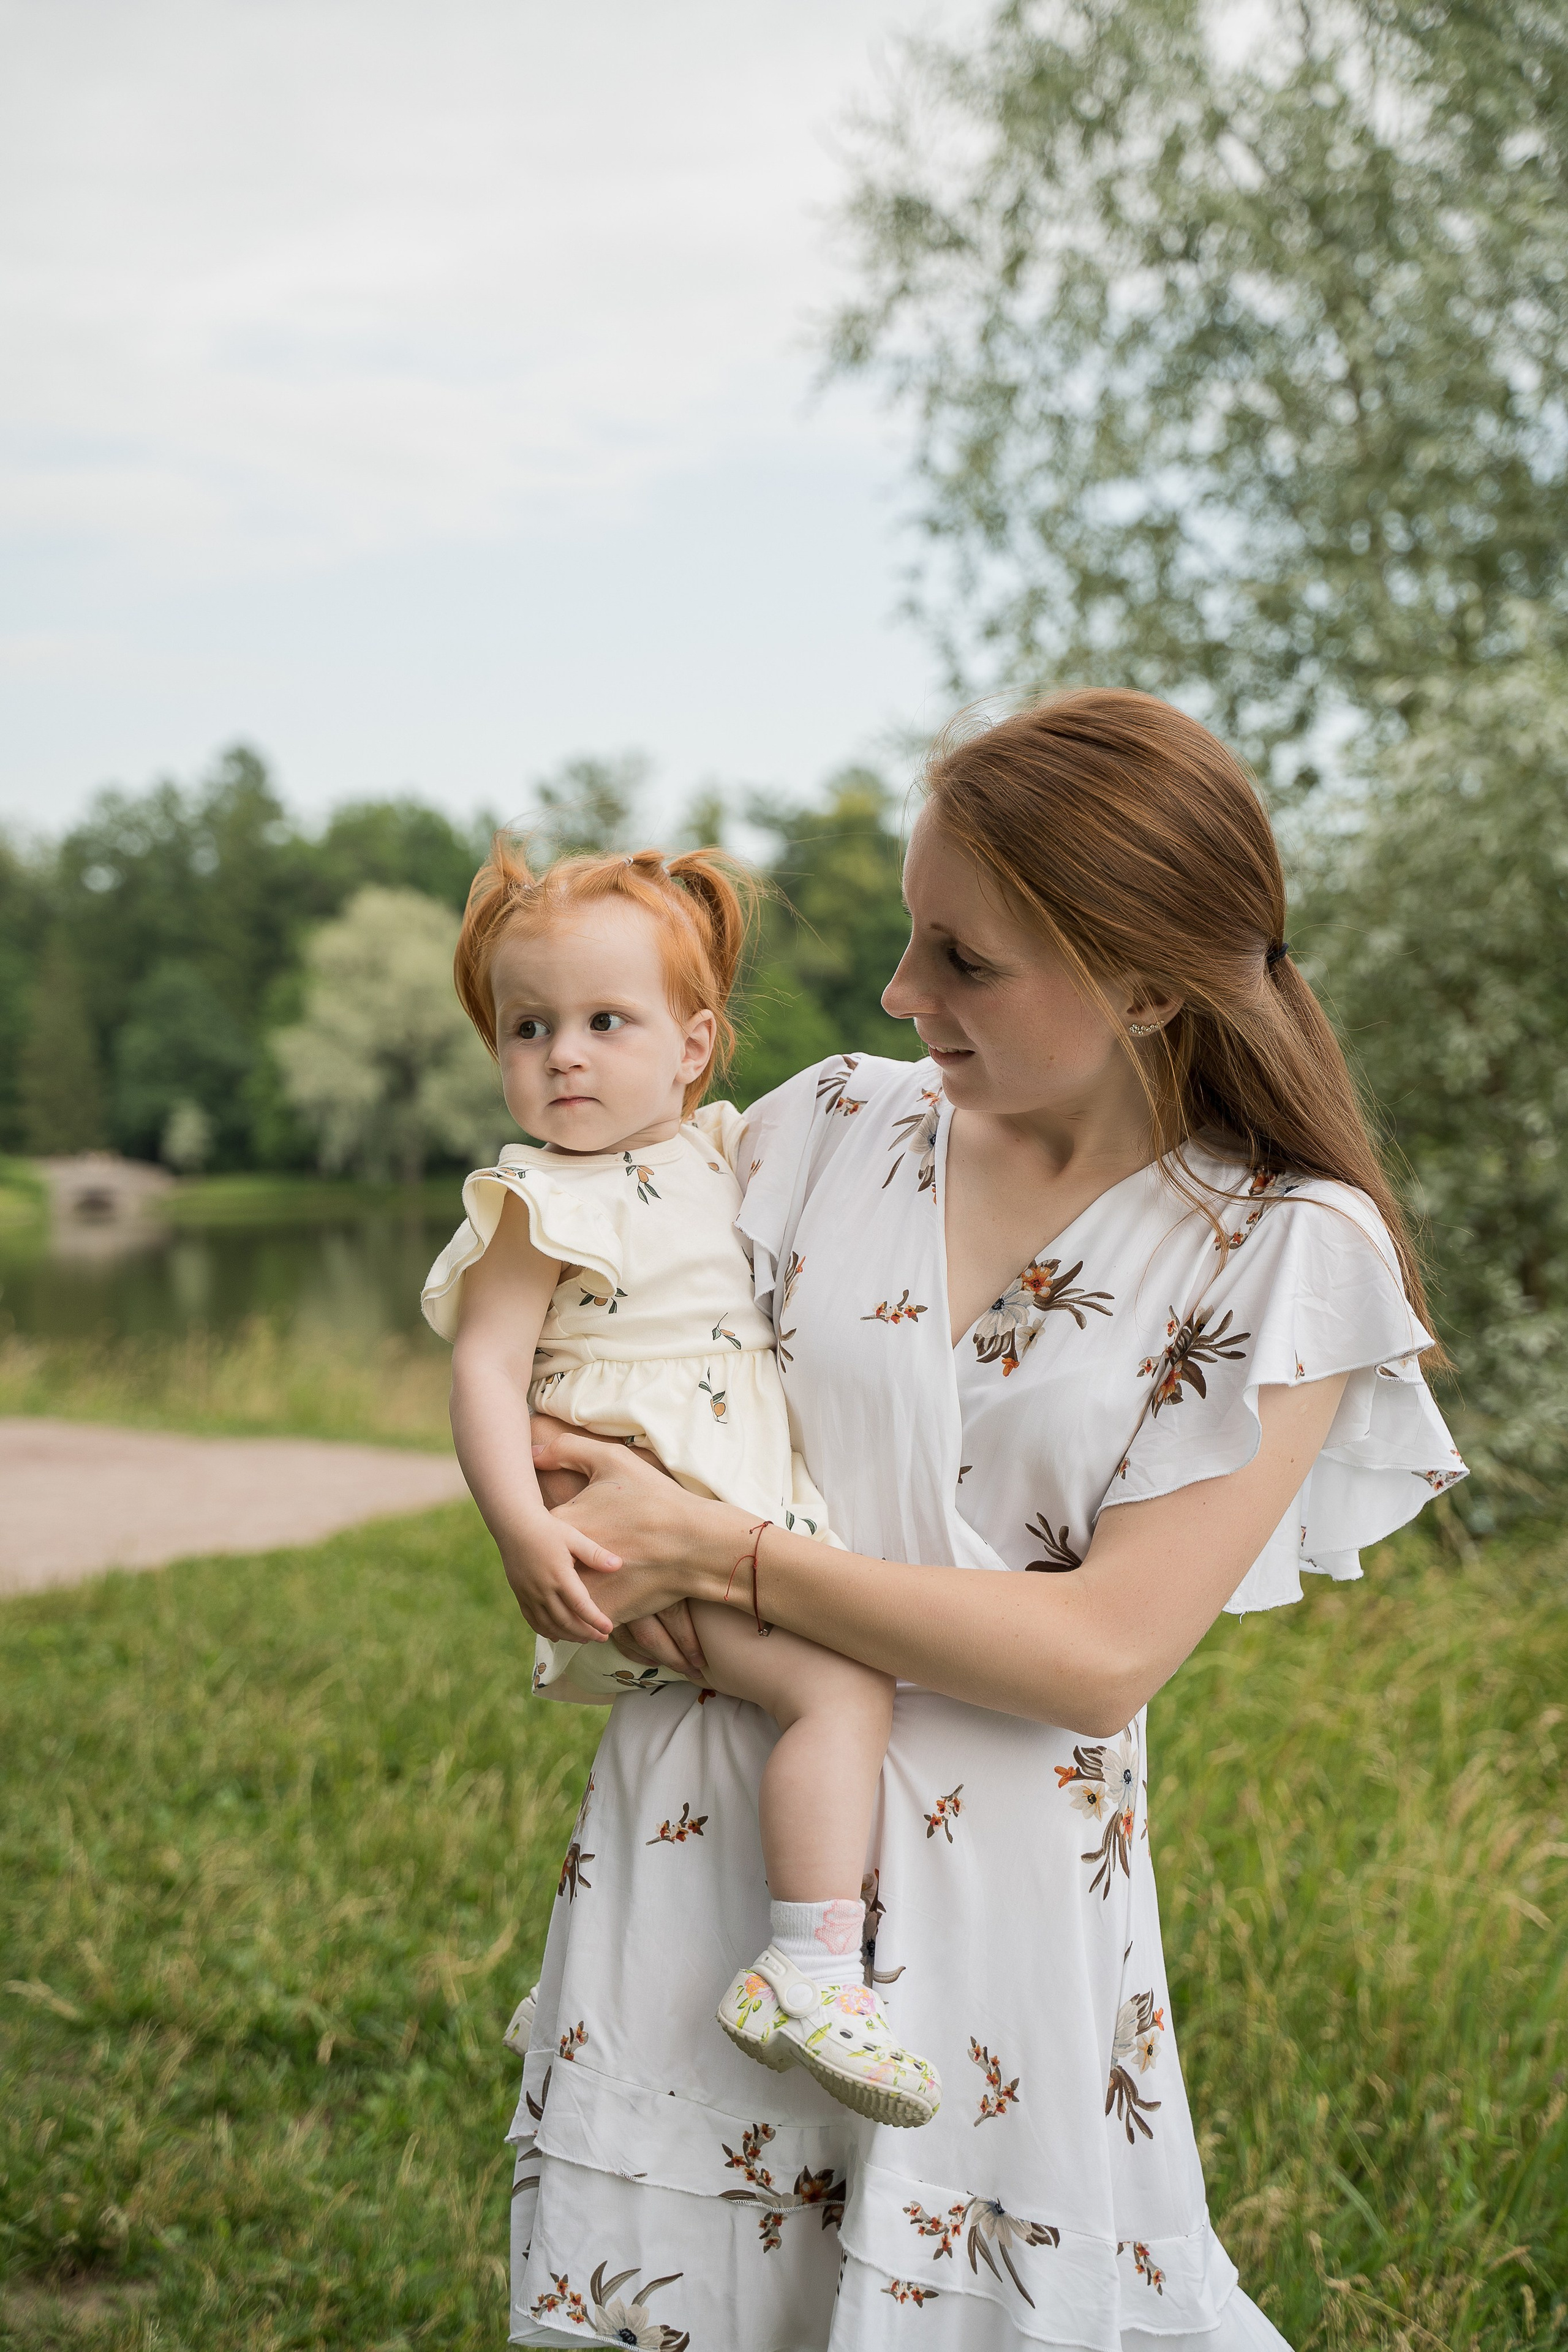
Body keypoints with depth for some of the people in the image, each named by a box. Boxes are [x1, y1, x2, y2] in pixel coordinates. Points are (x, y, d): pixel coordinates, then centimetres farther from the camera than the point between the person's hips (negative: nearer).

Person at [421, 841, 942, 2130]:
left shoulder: (725, 1154, 13)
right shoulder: (542, 1205, -9)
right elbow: (487, 1366, -15)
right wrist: (522, 1526, -27)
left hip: (759, 1522, 9)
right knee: (842, 1684, -24)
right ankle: (807, 1973, -23)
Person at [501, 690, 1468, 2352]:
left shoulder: (1287, 1255, -8)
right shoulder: (835, 1126, 2)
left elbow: (1107, 1651, -15)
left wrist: (718, 1555, -18)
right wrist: (565, 1487, -13)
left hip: (989, 1890, -3)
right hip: (698, 1837, 3)